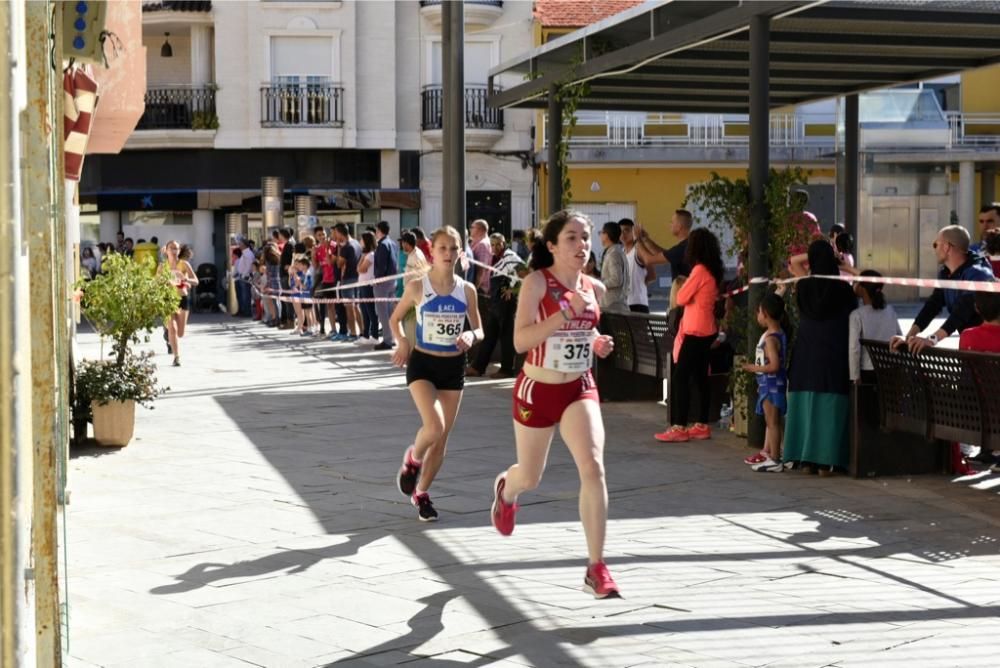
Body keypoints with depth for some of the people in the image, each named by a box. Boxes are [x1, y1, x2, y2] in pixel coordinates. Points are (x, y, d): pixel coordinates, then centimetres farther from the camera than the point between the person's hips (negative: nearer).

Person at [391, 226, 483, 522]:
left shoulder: (466, 290, -1)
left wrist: (471, 336, -16)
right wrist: (402, 341, -13)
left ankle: (421, 492, 28)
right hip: (422, 364, -3)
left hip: (454, 366, 3)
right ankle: (413, 459, 11)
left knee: (442, 439, 8)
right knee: (434, 426, -23)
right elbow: (395, 319, 6)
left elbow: (479, 331, 7)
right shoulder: (417, 286, -7)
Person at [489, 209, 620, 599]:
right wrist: (567, 311, -34)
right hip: (537, 391, -3)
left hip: (580, 390, 3)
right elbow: (521, 340, -26)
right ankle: (505, 489, 57)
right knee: (530, 477, 15)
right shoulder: (537, 282, -15)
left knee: (593, 467, -19)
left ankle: (596, 568, -13)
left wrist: (597, 343, 0)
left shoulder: (594, 288, 1)